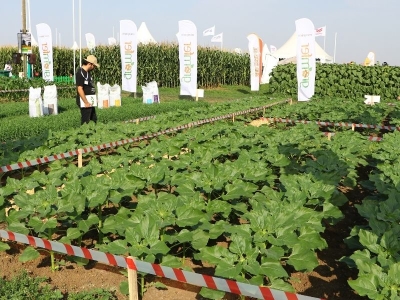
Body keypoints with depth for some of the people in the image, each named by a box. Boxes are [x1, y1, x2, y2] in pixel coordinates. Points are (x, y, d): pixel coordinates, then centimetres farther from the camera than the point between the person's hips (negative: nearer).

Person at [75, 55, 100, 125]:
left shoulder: (87, 72, 13)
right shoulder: (80, 73, -16)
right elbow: (80, 89, -21)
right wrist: (86, 102, -20)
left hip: (90, 102, 10)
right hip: (85, 101, -10)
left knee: (94, 120, 14)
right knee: (85, 122, -4)